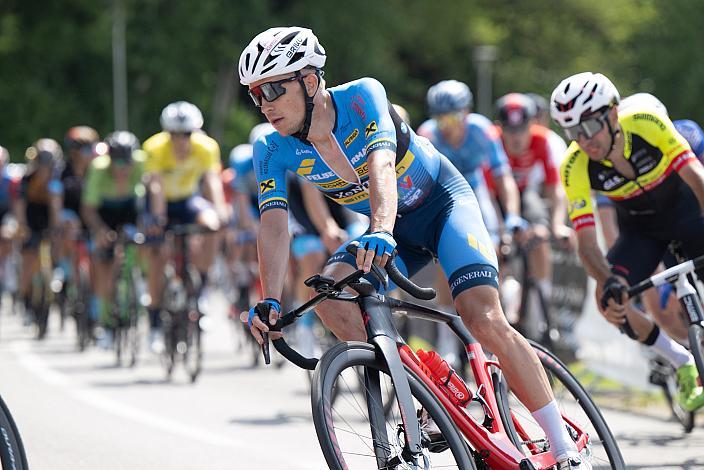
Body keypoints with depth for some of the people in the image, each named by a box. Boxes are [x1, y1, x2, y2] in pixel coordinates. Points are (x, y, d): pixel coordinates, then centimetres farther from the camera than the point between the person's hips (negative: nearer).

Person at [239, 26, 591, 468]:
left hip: (442, 200, -5)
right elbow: (275, 225, -23)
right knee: (331, 300, -24)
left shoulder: (362, 97, -27)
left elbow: (381, 166, -42)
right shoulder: (273, 151, -14)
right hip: (390, 230, 5)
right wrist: (271, 300, -39)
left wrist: (381, 232, -61)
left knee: (485, 320, -23)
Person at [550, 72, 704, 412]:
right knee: (610, 301, -20)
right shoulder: (575, 168, -27)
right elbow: (586, 243, -28)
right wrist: (608, 281, -47)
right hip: (639, 228, 2)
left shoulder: (648, 124, -31)